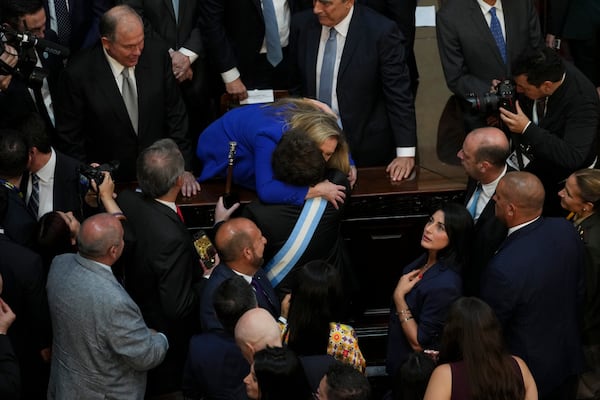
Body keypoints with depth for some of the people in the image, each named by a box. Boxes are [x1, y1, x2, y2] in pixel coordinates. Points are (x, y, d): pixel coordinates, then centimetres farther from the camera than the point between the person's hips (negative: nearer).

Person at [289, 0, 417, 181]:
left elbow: (399, 94, -14)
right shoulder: (301, 25, -4)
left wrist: (405, 153, -16)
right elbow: (297, 85, 8)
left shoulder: (380, 31, -16)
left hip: (366, 148, -3)